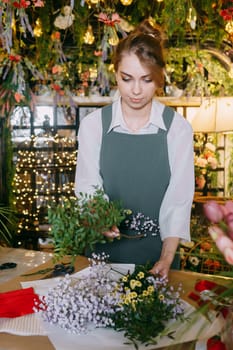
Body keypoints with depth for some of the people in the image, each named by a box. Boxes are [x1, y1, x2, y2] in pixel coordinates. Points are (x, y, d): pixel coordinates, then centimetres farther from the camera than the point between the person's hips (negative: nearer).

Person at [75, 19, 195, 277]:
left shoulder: (177, 128, -7)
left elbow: (178, 198, -9)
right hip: (105, 252, 1)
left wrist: (167, 258, -19)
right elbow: (87, 186, -5)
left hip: (156, 254, 0)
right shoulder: (93, 125, -5)